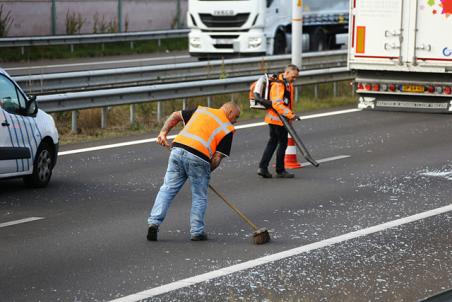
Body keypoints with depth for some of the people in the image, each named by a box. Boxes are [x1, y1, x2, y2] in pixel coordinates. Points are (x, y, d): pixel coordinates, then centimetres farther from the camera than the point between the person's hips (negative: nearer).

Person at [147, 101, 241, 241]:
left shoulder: (201, 110, 24)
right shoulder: (228, 129, 11)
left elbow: (175, 116, 22)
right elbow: (217, 158, 4)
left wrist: (163, 132, 19)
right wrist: (207, 172, 16)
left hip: (178, 148, 4)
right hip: (198, 157, -4)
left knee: (167, 189, 9)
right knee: (199, 197, 13)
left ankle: (154, 222, -1)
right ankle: (197, 232, 13)